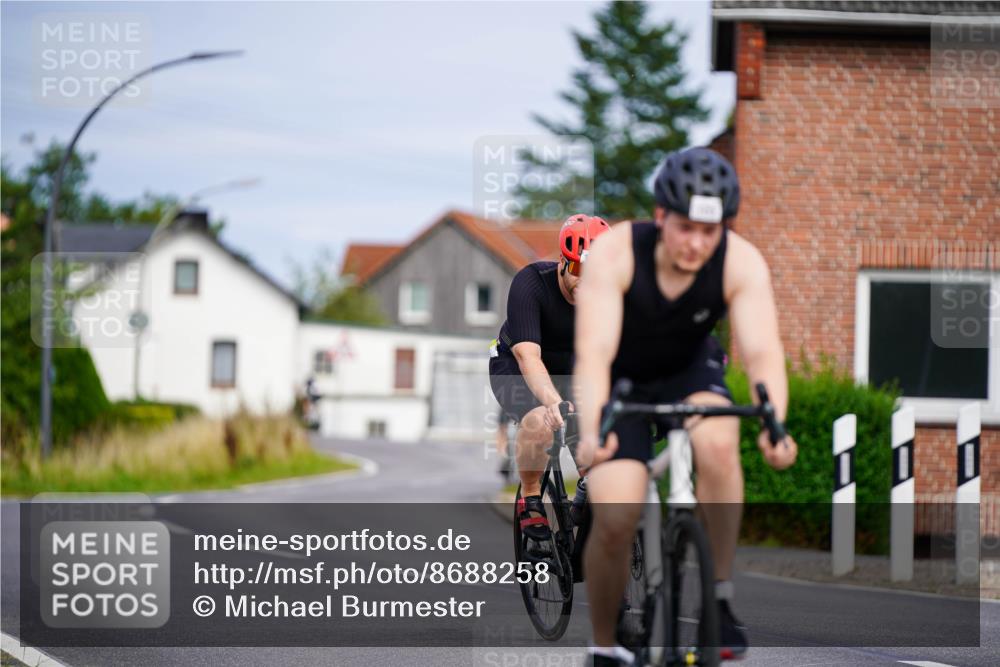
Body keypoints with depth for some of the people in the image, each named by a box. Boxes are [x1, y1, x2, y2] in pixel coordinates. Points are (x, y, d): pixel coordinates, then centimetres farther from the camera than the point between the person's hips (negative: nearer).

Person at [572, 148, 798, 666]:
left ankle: (719, 596, -16)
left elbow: (761, 350, -34)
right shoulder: (615, 253, -30)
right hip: (620, 380, -2)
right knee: (615, 517, -20)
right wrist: (590, 431, -55)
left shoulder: (741, 264, -24)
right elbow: (594, 352, -39)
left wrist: (775, 424, -53)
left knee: (717, 442, -32)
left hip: (688, 371, 2)